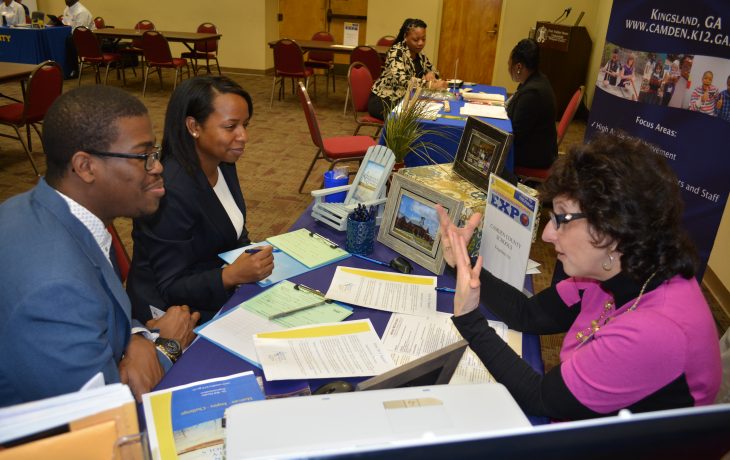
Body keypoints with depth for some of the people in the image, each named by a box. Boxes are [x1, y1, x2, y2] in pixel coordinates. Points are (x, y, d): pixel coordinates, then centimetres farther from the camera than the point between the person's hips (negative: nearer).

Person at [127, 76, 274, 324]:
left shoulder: (223, 162, 0)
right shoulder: (170, 192, -26)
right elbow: (171, 289, -20)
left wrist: (253, 262, -4)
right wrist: (232, 275, -35)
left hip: (221, 295, 8)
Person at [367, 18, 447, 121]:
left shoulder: (419, 54, 6)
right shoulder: (396, 51, -17)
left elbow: (432, 69, 21)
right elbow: (401, 80, -34)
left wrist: (431, 74, -5)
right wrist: (431, 85, -42)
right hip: (383, 102, -7)